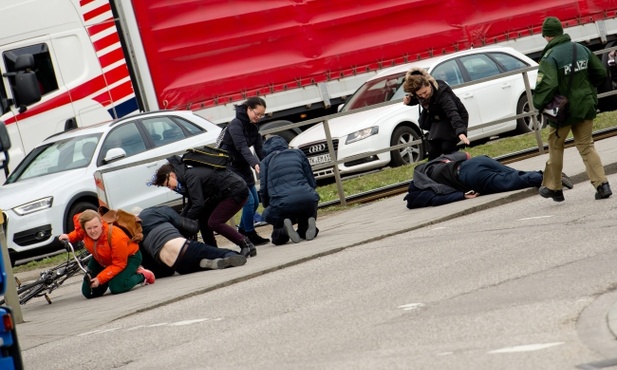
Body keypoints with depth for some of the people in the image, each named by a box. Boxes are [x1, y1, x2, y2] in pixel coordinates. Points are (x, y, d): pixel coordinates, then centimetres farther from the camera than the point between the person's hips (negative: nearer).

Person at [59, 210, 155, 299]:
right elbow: (79, 232, 3)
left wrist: (100, 278, -35)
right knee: (89, 293, -1)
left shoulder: (116, 237, -42)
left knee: (116, 288, -29)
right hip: (101, 260, 6)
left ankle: (142, 275, 0)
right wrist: (69, 237, -17)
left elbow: (119, 264, -32)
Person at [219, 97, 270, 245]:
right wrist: (254, 164, -48)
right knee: (249, 200, -15)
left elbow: (260, 149, -1)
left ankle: (242, 232, 27)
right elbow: (242, 147, -34)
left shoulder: (253, 127, 7)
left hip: (243, 167, 9)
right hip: (229, 167, -9)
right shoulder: (235, 125, -19)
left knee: (255, 202, 10)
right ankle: (250, 236, -3)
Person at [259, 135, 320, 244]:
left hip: (282, 204, -2)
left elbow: (263, 190, 10)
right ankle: (306, 225, -5)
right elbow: (312, 182, 23)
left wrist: (268, 206, 26)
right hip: (308, 201, 2)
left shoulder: (266, 161, 17)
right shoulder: (298, 153, 24)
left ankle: (283, 231, -13)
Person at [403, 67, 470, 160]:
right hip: (437, 121, 6)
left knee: (447, 147, -21)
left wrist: (461, 132, -64)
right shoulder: (418, 91, -18)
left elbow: (453, 113, -49)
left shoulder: (441, 92, -37)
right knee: (433, 151, -1)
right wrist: (409, 100, -15)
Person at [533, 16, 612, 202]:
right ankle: (602, 185, -1)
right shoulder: (582, 49, 1)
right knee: (586, 146, 12)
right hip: (586, 106, 5)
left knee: (555, 147, 14)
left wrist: (538, 104, -15)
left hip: (563, 110, -5)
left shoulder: (550, 57, -18)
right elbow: (601, 73, 8)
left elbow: (547, 84, -31)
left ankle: (553, 188, 24)